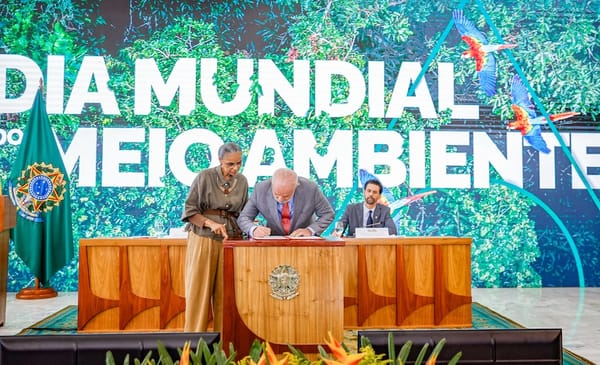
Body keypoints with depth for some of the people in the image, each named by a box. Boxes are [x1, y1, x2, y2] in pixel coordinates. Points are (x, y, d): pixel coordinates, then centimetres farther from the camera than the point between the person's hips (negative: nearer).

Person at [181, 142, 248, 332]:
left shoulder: (242, 181, 6)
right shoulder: (205, 177, -7)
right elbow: (189, 211, -6)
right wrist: (210, 223, -20)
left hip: (231, 239, 4)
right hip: (203, 238, -3)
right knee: (199, 288, 1)